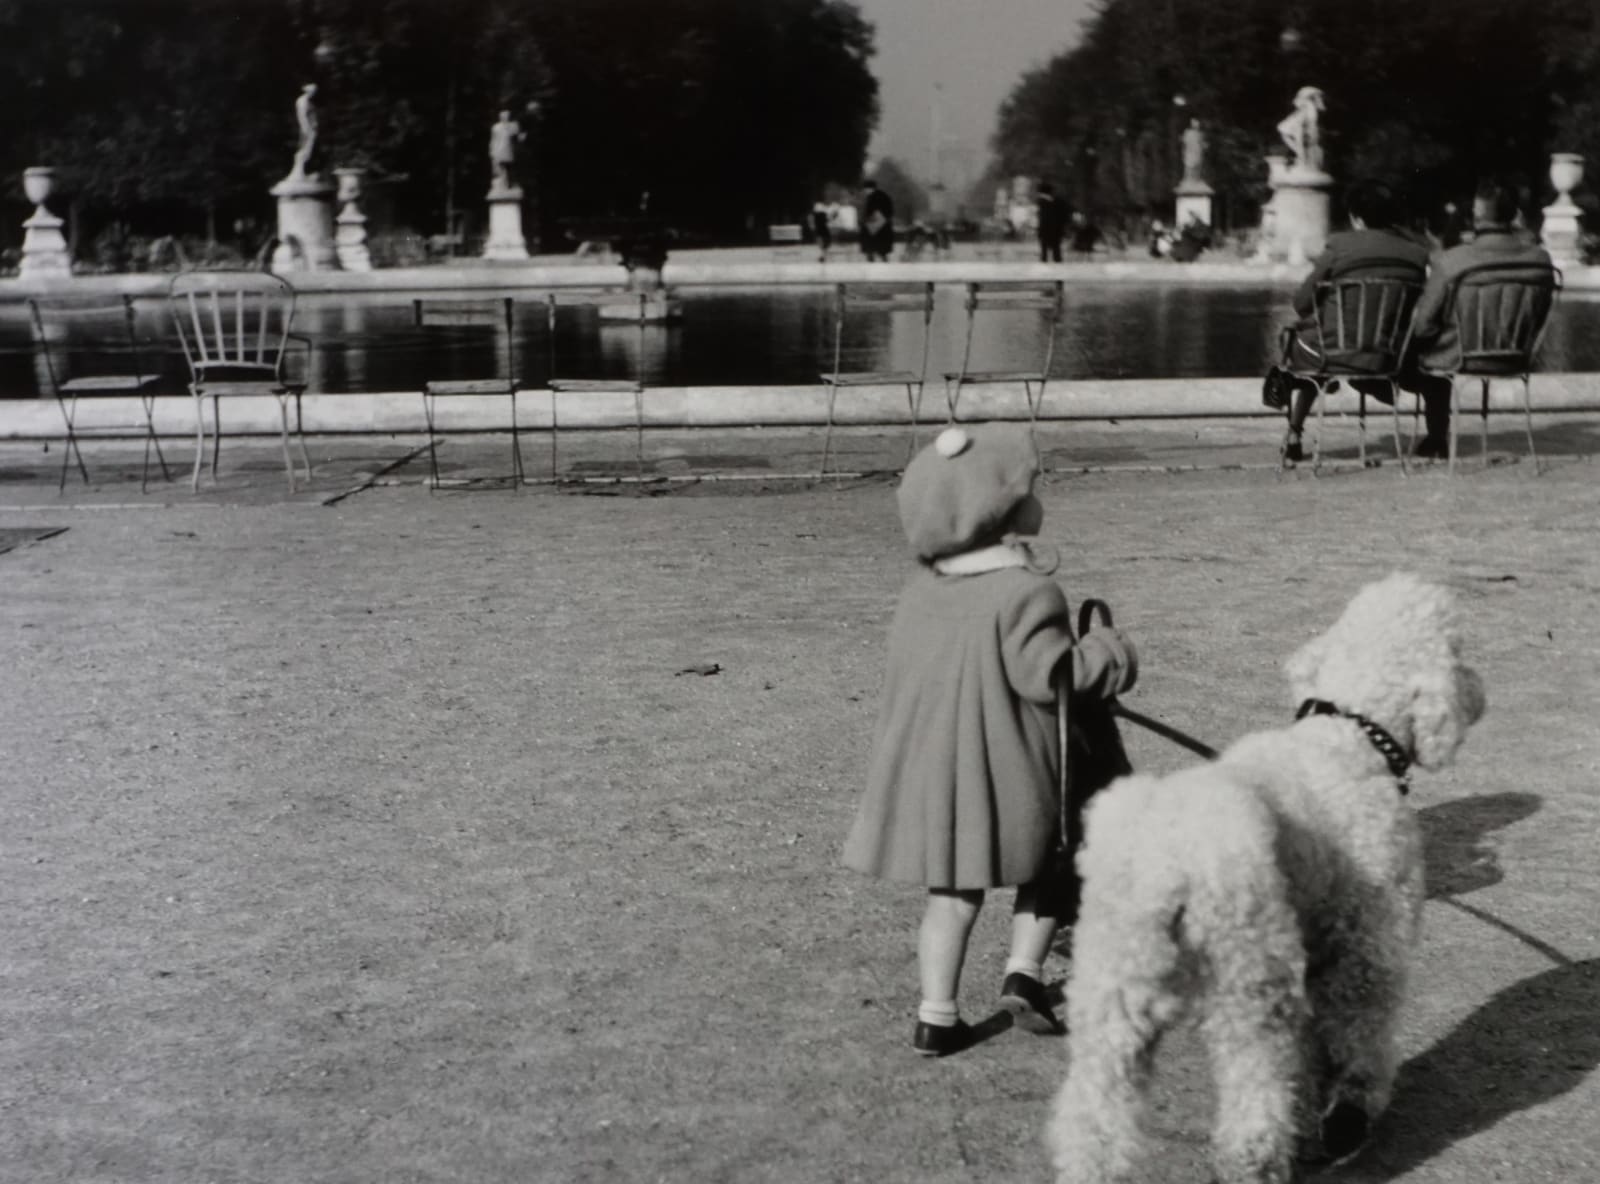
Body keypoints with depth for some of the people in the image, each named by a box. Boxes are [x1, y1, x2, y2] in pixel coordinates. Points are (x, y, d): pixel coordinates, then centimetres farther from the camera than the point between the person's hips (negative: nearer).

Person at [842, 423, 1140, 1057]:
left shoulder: (922, 584, 4)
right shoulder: (1025, 592, -17)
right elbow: (1046, 673, -21)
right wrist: (1108, 655, -5)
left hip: (927, 762, 6)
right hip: (1008, 768, -5)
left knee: (952, 891, 13)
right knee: (1045, 870, 18)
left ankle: (936, 1016, 10)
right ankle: (1024, 970, 3)